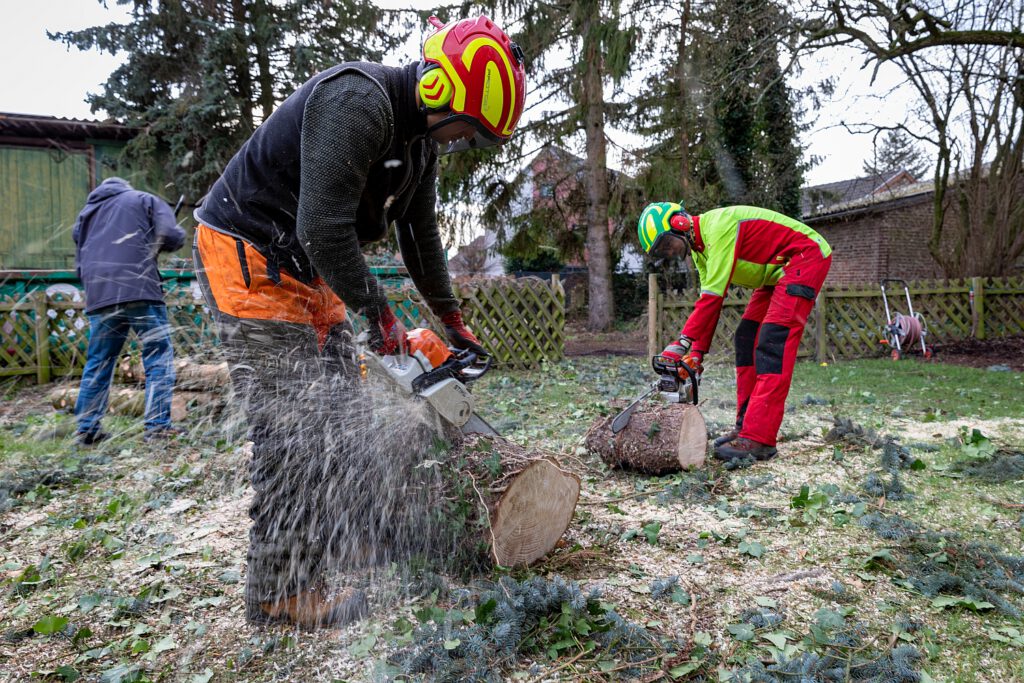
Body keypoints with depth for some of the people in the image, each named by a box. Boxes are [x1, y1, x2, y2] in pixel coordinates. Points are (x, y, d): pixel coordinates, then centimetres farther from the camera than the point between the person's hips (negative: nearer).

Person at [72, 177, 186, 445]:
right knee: (159, 357, 0)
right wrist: (150, 242, 18)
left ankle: (87, 429, 16)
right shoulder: (145, 200, 14)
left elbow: (80, 264, 25)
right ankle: (158, 425, -6)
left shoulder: (85, 213, 27)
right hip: (140, 291, -5)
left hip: (98, 297, 5)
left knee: (98, 363, 13)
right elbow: (172, 237, -1)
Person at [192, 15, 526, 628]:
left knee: (339, 406, 11)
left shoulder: (422, 132, 5)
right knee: (292, 427, -10)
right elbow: (323, 226, -30)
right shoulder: (356, 102, -25)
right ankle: (279, 591, 2)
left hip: (307, 269, 10)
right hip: (247, 258, -10)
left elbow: (421, 231, 13)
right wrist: (380, 316, -18)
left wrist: (453, 321, 14)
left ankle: (329, 532, 27)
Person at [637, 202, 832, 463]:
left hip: (806, 256, -10)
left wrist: (682, 343, -30)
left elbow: (713, 294, -29)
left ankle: (758, 440, -22)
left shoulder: (718, 225, -24)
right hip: (778, 271, 10)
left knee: (772, 345, -19)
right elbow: (708, 302, 6)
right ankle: (746, 426, 6)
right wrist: (697, 353, 0)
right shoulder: (700, 248, 6)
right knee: (747, 340, 5)